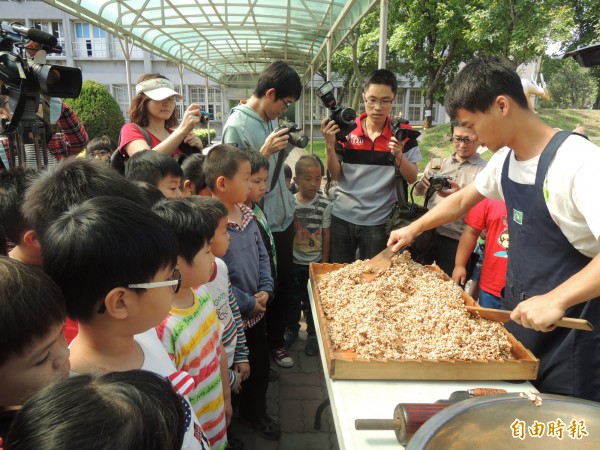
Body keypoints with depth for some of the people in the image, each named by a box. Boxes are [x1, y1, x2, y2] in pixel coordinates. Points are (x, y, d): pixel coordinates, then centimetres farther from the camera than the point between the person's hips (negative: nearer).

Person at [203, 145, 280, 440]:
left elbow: (262, 254, 8)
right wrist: (248, 303, -17)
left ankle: (255, 412, 48)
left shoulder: (246, 213, 0)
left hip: (256, 310, 7)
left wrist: (265, 289, -5)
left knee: (260, 366, 23)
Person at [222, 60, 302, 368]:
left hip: (283, 219, 8)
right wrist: (264, 152, -23)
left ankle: (276, 340, 38)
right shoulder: (237, 126, -15)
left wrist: (283, 150, 5)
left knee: (284, 285, 18)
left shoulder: (270, 120, 9)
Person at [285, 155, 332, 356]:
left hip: (315, 262, -1)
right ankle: (291, 329, 37)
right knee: (293, 298, 16)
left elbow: (326, 235, -4)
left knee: (312, 301, 11)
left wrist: (324, 263, -3)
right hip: (293, 261, 1)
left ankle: (313, 333, 30)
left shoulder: (324, 205, -10)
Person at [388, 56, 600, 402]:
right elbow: (462, 200, 17)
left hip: (568, 325, -7)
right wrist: (413, 229, 16)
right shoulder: (505, 159, 1)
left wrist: (556, 300, -40)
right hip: (518, 310, 7)